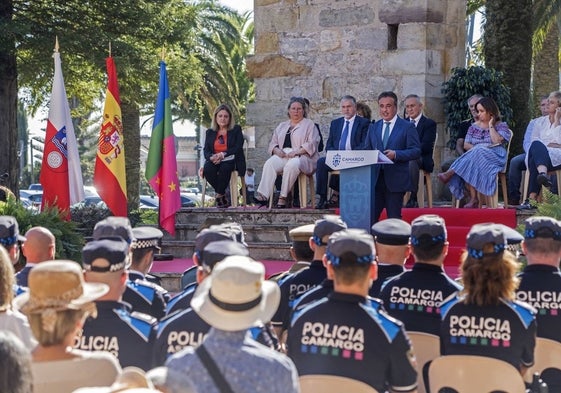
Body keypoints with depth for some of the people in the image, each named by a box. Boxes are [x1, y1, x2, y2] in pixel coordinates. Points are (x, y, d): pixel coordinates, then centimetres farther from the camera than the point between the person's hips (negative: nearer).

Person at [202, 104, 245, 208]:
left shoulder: (236, 130, 11)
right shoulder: (210, 132, 20)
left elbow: (238, 148, -2)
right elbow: (206, 150, 9)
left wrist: (223, 154, -17)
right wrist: (212, 157, -17)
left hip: (231, 161, -3)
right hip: (215, 161, 3)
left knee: (225, 168, -39)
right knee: (207, 169, -33)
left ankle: (219, 195, -21)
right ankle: (223, 196, -18)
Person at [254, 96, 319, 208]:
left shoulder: (309, 124, 12)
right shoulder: (282, 126, 27)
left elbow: (311, 144, -2)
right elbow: (272, 143, 22)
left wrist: (296, 152, -17)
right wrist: (277, 150, -3)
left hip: (302, 156, -4)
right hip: (282, 155, 4)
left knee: (292, 165, -40)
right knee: (269, 164, -31)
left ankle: (283, 198, -37)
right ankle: (263, 195, -44)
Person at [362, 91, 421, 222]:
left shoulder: (407, 127, 1)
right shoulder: (373, 127, 16)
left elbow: (416, 151, -6)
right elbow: (366, 150, 17)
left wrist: (396, 154, -20)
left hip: (395, 180, -4)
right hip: (375, 179, 4)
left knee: (394, 218, 1)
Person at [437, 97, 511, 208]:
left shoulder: (501, 126, 12)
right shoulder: (474, 126, 23)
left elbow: (497, 141, -8)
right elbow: (466, 144, 12)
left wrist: (490, 126, 1)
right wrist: (475, 148, -8)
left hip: (495, 157, -3)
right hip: (475, 156, 3)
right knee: (469, 167, -35)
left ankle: (450, 174, -40)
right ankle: (473, 199, -43)